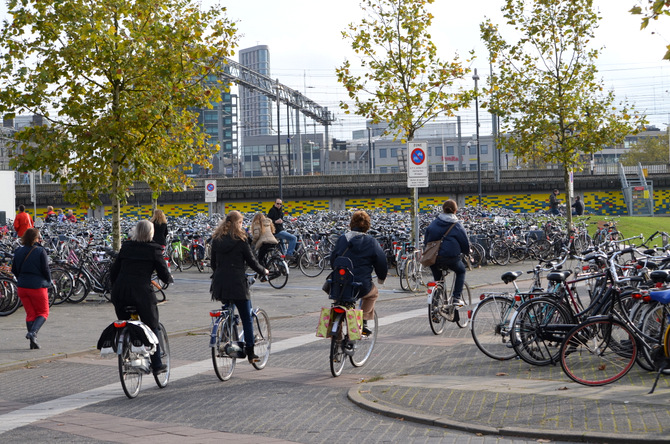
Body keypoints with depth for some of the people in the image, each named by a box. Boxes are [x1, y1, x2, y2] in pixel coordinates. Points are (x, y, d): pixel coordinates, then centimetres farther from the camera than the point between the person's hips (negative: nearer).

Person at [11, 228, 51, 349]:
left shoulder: (18, 251, 3)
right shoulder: (40, 251, -11)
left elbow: (14, 270, 8)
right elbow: (46, 270, -10)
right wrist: (48, 282, 7)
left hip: (22, 286, 5)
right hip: (38, 286, -5)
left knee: (30, 313, 14)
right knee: (43, 312, 9)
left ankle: (33, 342, 10)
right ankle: (33, 332, -15)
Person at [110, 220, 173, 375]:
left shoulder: (125, 247, 12)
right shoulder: (154, 250, 1)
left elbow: (113, 272, 14)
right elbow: (164, 275, 3)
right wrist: (170, 279, 24)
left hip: (120, 292, 4)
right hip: (142, 292, -4)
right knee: (152, 327, 10)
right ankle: (156, 365, 13)